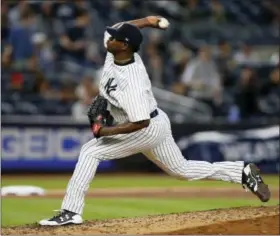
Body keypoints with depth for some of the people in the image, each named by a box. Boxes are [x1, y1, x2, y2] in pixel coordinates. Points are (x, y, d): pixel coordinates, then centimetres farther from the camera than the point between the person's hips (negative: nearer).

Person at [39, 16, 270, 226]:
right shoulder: (114, 53, -12)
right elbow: (120, 30, 10)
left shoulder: (132, 83, -35)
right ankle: (244, 172, 25)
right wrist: (146, 21, 0)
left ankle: (71, 211, -13)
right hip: (156, 124, 10)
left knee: (90, 152, -14)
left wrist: (106, 131, -30)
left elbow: (141, 123, -33)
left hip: (148, 129, -10)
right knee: (183, 170, 22)